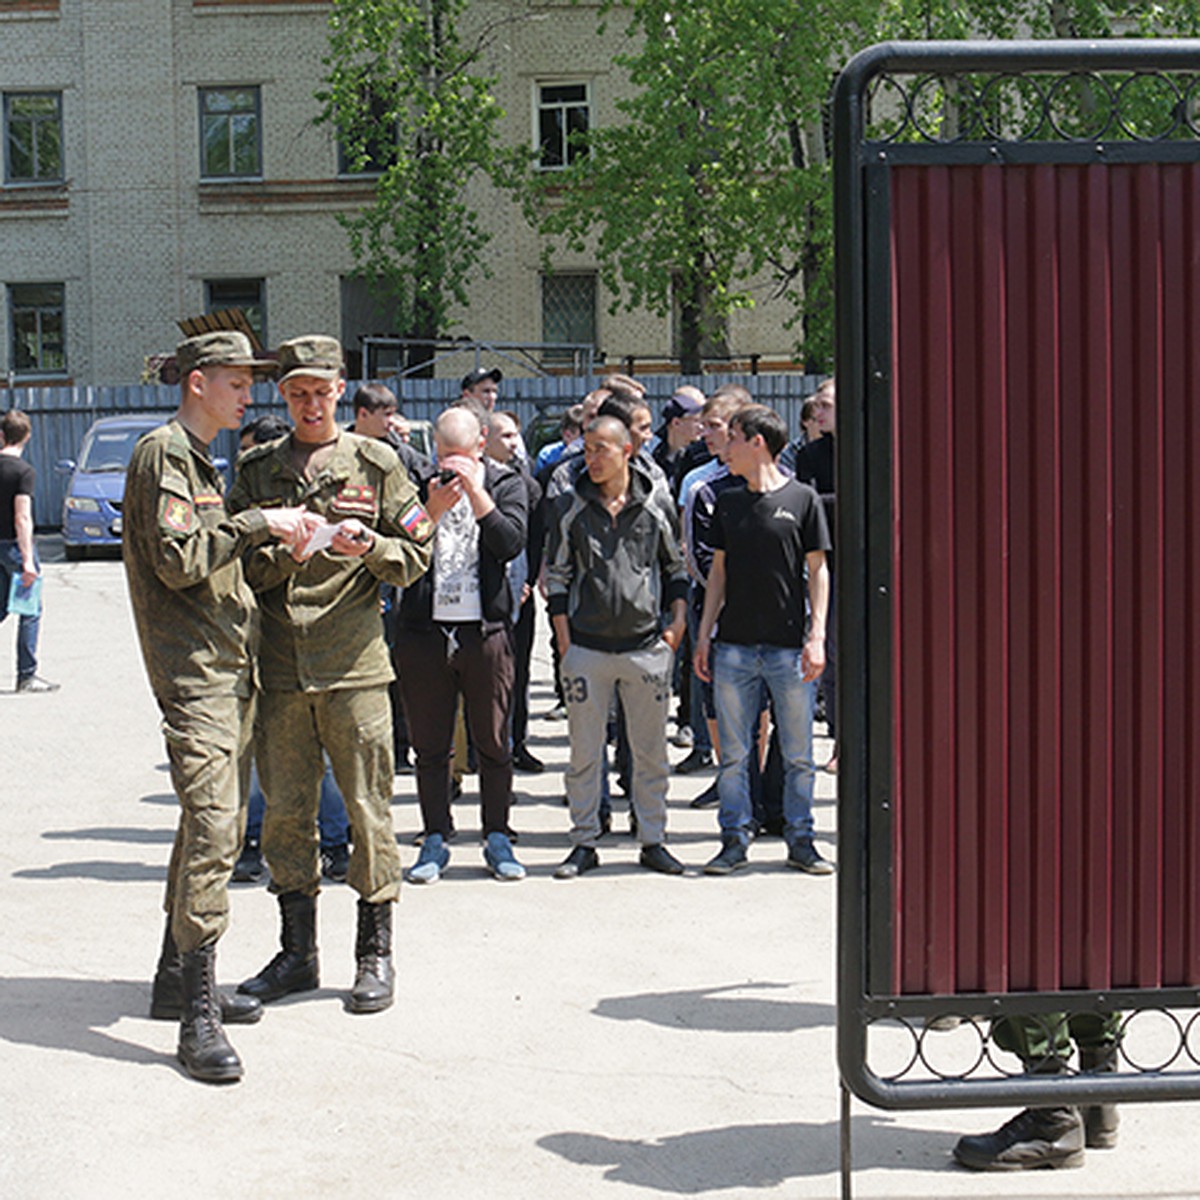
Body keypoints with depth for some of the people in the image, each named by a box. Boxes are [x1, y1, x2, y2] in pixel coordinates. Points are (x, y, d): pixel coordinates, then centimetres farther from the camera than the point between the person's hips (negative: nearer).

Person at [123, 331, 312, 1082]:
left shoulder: (203, 461, 23)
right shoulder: (163, 454, -7)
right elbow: (177, 559, -18)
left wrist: (274, 540, 15)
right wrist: (259, 525, -14)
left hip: (229, 665, 10)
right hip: (193, 668, -10)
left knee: (216, 825, 12)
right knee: (212, 827, -16)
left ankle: (177, 979, 23)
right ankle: (199, 1017, -15)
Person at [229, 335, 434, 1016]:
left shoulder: (376, 464, 6)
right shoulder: (257, 469, 12)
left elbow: (418, 555, 6)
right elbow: (236, 565, 8)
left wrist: (370, 546, -13)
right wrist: (280, 555, -11)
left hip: (354, 660, -2)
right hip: (279, 662, 3)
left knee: (368, 807, 0)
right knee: (285, 810, 7)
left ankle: (376, 954, 11)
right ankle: (297, 953, 20)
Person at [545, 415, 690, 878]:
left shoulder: (652, 508, 5)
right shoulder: (571, 507, 3)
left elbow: (675, 567, 17)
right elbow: (556, 574, 5)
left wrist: (677, 619, 5)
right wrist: (564, 638, -1)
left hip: (646, 645, 1)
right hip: (587, 646, -1)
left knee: (650, 751, 7)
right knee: (584, 751, 4)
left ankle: (653, 840, 18)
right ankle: (584, 843, 14)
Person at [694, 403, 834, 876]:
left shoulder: (802, 499, -1)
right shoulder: (729, 502, 10)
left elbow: (818, 570, 0)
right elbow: (719, 571, 14)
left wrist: (817, 636, -7)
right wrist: (703, 636, 9)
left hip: (790, 646, -3)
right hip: (735, 644, 3)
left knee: (798, 755, 4)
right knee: (734, 755, 5)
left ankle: (800, 840, 15)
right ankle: (735, 840, 14)